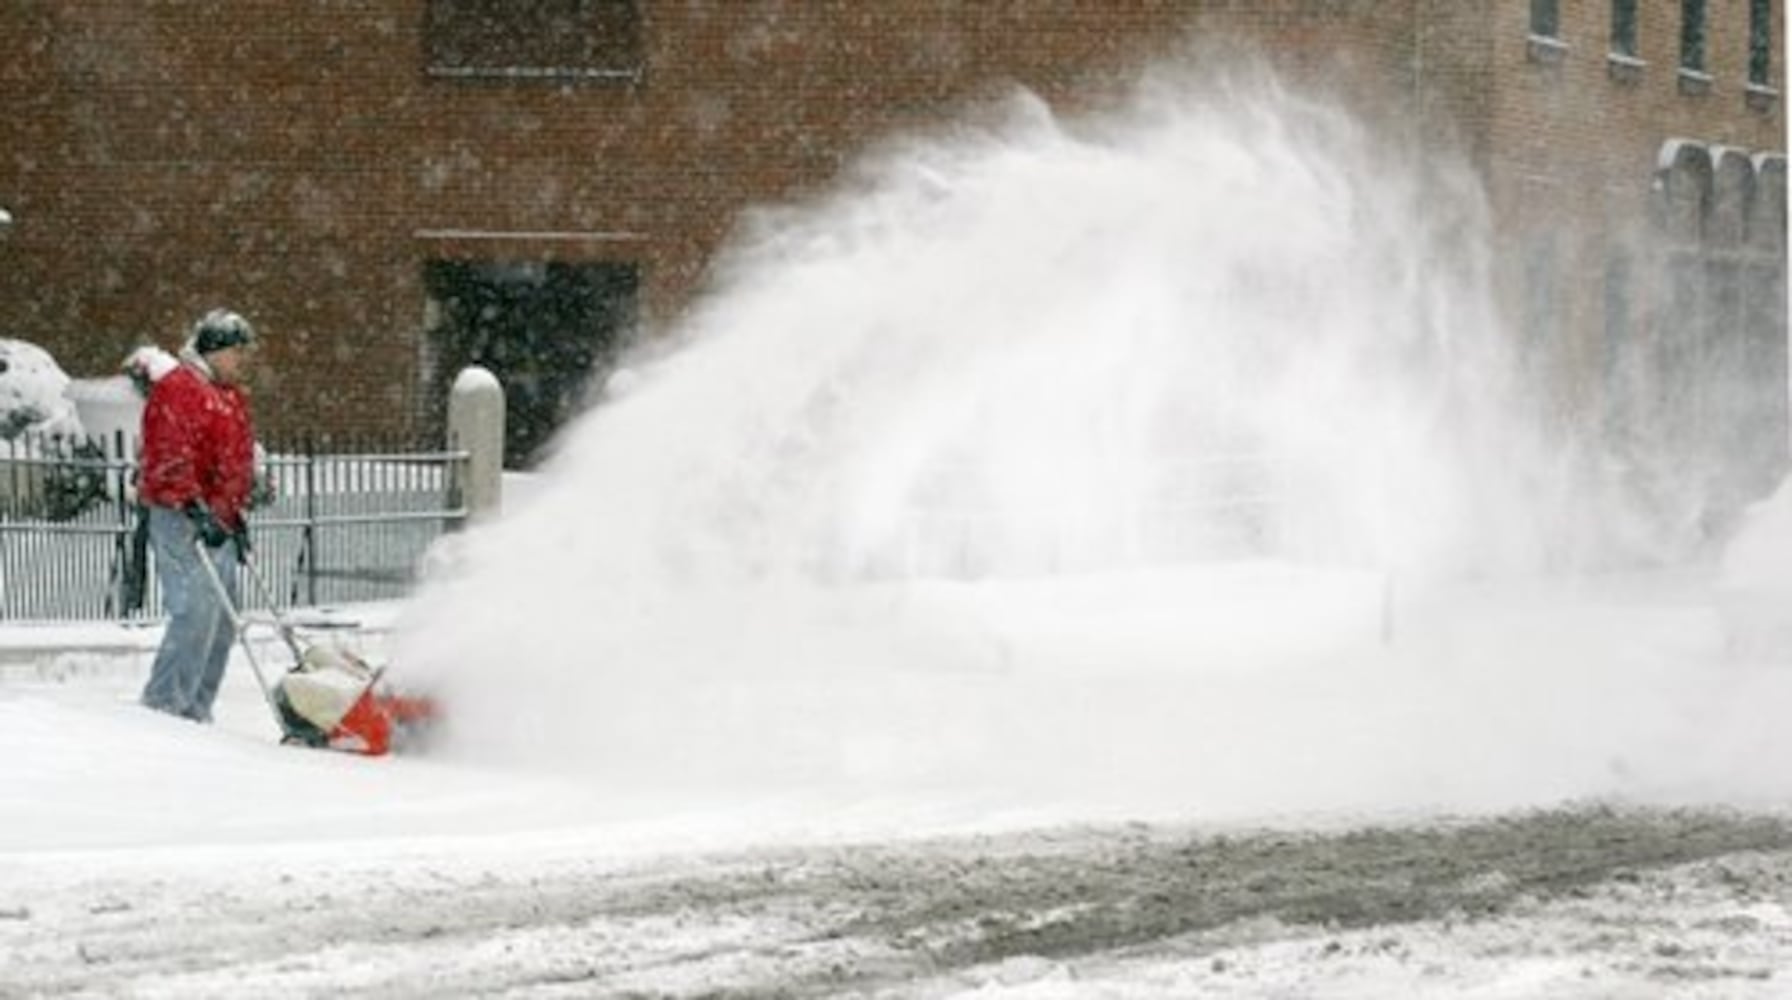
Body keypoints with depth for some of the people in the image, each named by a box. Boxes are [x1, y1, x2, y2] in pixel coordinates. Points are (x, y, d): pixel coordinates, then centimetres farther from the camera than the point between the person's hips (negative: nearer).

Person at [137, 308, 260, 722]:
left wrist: (237, 514, 24)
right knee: (196, 613, -17)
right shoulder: (177, 390, -9)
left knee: (222, 624, 7)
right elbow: (170, 459, -18)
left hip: (216, 521, 10)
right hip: (182, 520, -10)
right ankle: (162, 704, -15)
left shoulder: (231, 397, 22)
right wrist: (196, 509, -25)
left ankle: (195, 711, 12)